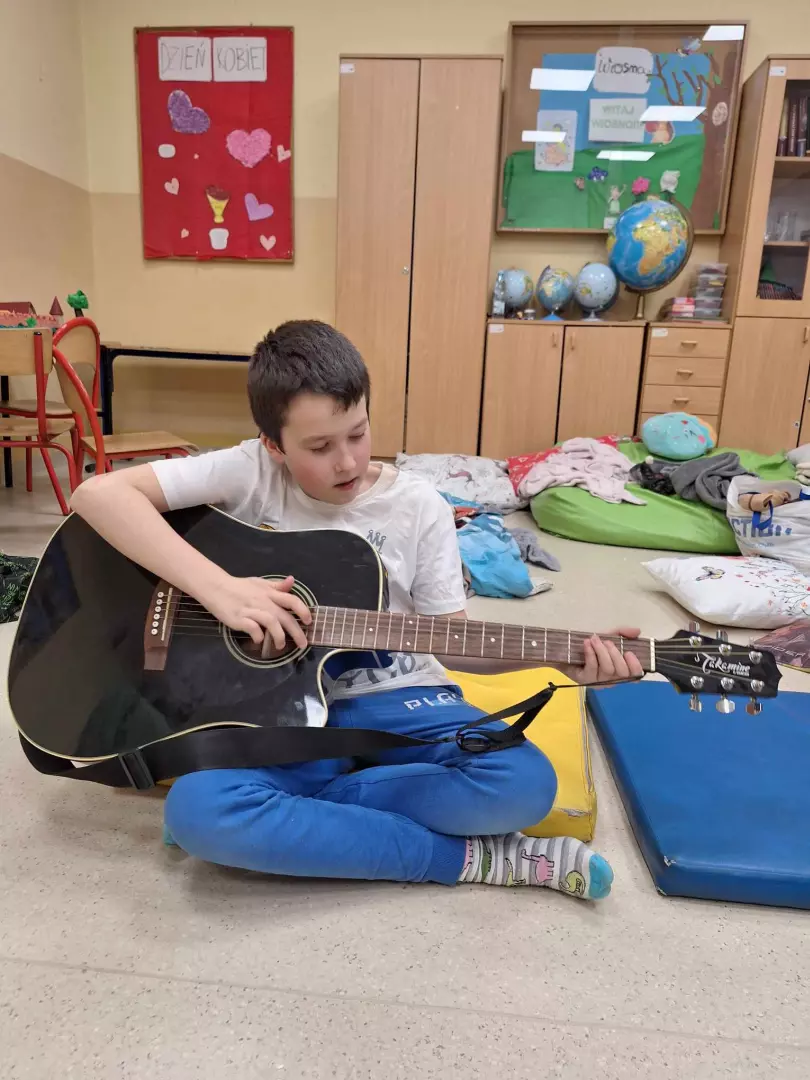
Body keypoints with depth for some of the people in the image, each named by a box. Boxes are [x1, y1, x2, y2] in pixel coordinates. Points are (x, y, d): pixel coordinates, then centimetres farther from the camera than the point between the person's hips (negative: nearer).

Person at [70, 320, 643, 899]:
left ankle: (291, 811, -11)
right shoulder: (251, 473, -10)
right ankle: (468, 858, -18)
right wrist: (220, 588, -28)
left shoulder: (419, 507, -5)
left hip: (395, 699, 1)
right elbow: (99, 493, -18)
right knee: (198, 810, -31)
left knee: (525, 784, -24)